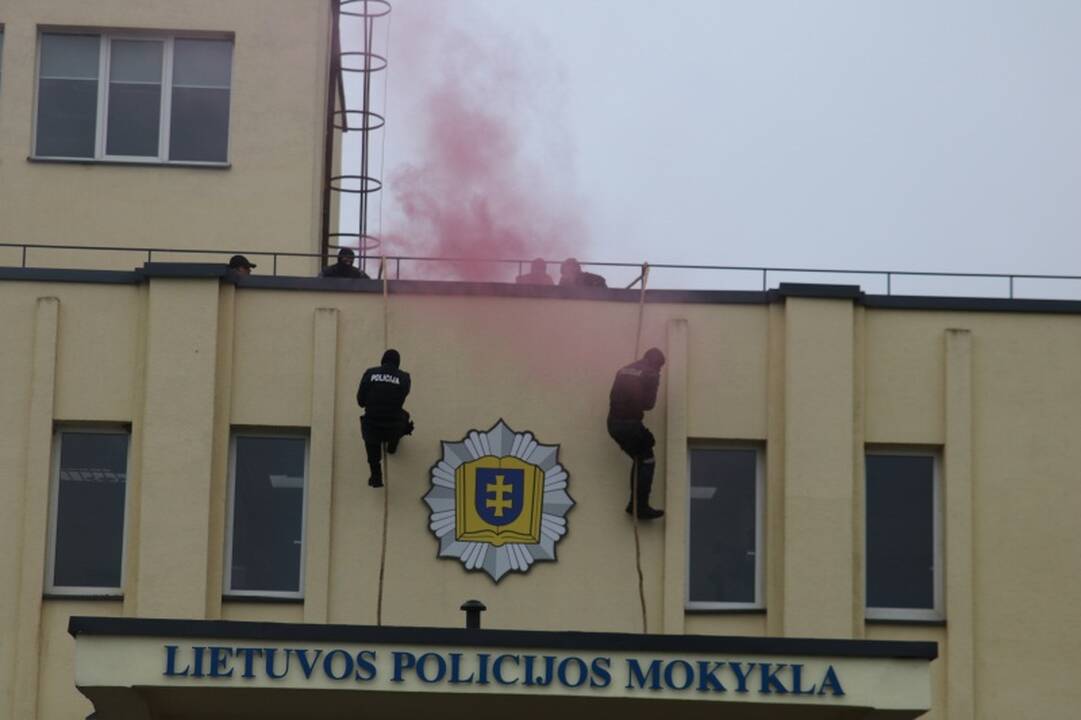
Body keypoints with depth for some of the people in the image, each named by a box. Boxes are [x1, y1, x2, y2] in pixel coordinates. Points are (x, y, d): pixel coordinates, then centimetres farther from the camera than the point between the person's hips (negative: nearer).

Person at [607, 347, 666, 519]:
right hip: (631, 424, -7)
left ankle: (635, 504, 20)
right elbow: (649, 404, -3)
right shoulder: (650, 374, -2)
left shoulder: (623, 371, 18)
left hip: (613, 422, 7)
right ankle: (642, 508, -1)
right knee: (647, 462, 4)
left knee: (640, 460, 21)